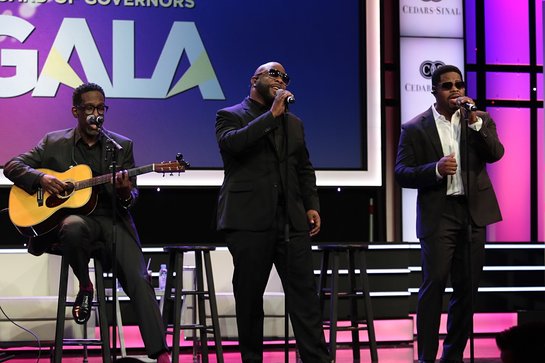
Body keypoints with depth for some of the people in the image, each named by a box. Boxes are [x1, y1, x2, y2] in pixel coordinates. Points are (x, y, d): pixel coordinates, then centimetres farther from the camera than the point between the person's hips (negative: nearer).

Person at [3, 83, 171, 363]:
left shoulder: (122, 146, 11)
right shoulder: (54, 143, 9)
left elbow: (132, 195, 9)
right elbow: (12, 166, 7)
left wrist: (126, 193, -16)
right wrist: (41, 178, -12)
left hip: (112, 221, 1)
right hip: (69, 216, -1)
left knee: (139, 279, -22)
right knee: (73, 226, -39)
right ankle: (85, 286, -10)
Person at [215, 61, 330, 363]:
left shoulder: (293, 123, 22)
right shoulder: (230, 116, 5)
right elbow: (231, 142, -17)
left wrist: (312, 205, 10)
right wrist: (271, 114, -14)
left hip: (291, 221, 4)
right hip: (249, 221, -4)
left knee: (304, 292, -4)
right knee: (249, 296, 2)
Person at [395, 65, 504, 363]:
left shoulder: (480, 121, 10)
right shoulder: (415, 128, 2)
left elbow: (495, 154, -6)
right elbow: (402, 173, -2)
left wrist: (474, 121, -16)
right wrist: (436, 169, -17)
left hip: (473, 212, 3)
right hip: (438, 213, -3)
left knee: (467, 288, 6)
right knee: (434, 283, -12)